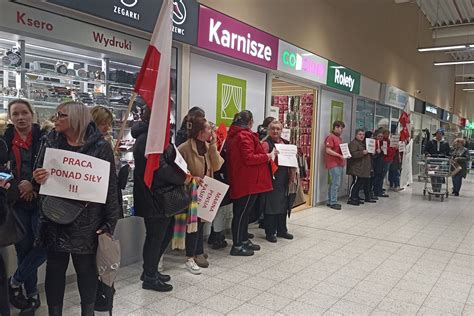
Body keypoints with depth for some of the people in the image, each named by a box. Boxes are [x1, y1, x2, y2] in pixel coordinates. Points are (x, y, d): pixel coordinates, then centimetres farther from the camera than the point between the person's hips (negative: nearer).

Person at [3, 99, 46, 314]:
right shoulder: (6, 141, 4)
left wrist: (34, 184, -15)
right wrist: (16, 188, -8)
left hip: (41, 200, -2)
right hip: (17, 202, 2)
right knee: (24, 249, 9)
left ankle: (15, 281, 12)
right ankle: (32, 295, 25)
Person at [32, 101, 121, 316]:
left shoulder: (100, 146, -8)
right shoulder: (50, 142, 3)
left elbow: (111, 185, -8)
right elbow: (39, 175, 11)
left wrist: (109, 221, -11)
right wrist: (37, 179, -14)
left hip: (86, 220, -3)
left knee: (86, 267, 11)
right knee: (55, 268, 12)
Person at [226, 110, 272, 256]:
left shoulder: (233, 135, 14)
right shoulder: (245, 136, -16)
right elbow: (249, 158, -23)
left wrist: (262, 155, 20)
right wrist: (266, 157, -11)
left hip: (240, 181, 10)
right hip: (248, 182, -10)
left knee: (242, 211, 17)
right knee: (242, 212, -3)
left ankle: (244, 240, 28)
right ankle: (237, 246, 5)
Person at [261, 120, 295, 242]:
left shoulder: (285, 143, 13)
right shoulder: (266, 143, -6)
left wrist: (292, 173, 4)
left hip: (284, 177, 7)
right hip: (271, 177, -7)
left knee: (283, 203, 14)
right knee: (270, 204, -1)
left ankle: (282, 230, 28)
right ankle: (270, 232, 10)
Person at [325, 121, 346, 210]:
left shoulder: (339, 138, 19)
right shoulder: (331, 137, -10)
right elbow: (328, 150, -17)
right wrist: (340, 155, -20)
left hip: (339, 163, 9)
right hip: (333, 163, -9)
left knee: (334, 183, 12)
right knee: (335, 183, -9)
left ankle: (330, 201, 19)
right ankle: (333, 202, -3)